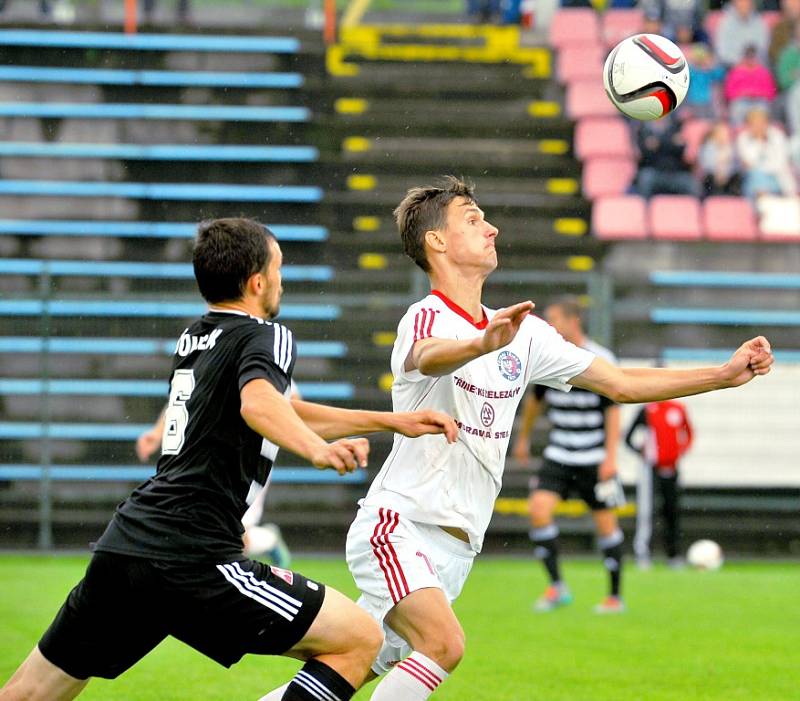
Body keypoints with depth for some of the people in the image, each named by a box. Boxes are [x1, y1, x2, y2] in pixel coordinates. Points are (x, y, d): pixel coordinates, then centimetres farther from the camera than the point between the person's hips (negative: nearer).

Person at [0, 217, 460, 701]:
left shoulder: (194, 339, 22)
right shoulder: (265, 337, -1)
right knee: (360, 639, -2)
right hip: (192, 558, -8)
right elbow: (258, 403, -26)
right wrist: (318, 451, -42)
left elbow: (285, 414, 33)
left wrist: (394, 421, 32)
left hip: (126, 541, 8)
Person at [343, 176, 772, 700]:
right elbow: (430, 358, -38)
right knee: (444, 643, -28)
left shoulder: (523, 332, 10)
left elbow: (620, 383, 13)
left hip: (456, 545, 7)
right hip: (398, 524, -7)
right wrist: (485, 343, -60)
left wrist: (724, 375, 6)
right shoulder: (427, 318, -13)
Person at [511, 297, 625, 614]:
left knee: (605, 523, 2)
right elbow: (535, 399, 19)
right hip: (558, 456, 4)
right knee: (538, 508, -16)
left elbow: (613, 410, -8)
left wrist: (611, 457, -14)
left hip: (594, 459, -3)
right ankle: (556, 586, -8)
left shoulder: (601, 360, -11)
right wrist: (523, 438, 27)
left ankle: (615, 596, 16)